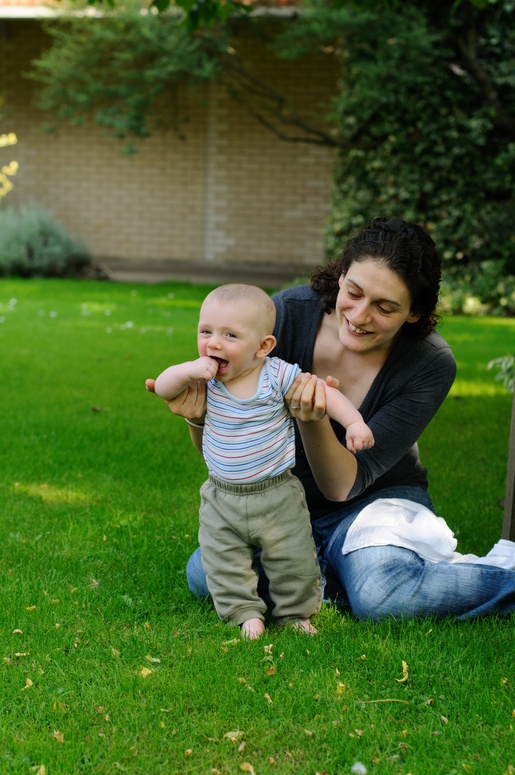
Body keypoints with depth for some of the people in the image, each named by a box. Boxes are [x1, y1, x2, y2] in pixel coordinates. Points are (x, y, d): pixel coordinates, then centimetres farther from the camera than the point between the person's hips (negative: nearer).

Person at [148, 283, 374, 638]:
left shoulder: (278, 376, -15)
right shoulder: (205, 378, -7)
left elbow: (323, 392, -12)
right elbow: (162, 388, -9)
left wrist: (355, 422, -25)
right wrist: (189, 370, -27)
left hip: (277, 495, -2)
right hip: (222, 497, 2)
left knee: (293, 561, 7)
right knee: (223, 563, 4)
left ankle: (296, 612, 27)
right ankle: (245, 612, 20)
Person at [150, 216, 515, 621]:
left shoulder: (432, 365, -21)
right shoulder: (289, 313, -19)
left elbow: (343, 486, -22)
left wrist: (312, 420, -42)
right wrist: (202, 416, -35)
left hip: (377, 497, -3)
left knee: (383, 596, -34)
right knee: (205, 573, -24)